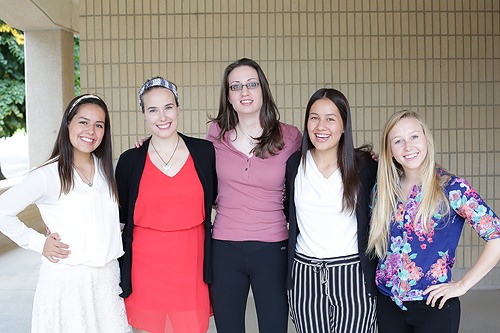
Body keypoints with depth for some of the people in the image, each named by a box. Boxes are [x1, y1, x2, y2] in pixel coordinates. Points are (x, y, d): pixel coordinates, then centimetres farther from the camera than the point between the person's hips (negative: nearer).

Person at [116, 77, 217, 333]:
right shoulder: (130, 160, 0)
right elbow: (119, 215, 9)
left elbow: (215, 199, 13)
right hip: (146, 266, 0)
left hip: (191, 265, 0)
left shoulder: (204, 152, 1)